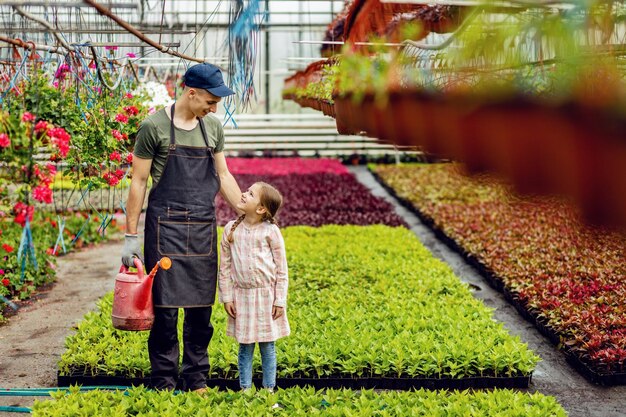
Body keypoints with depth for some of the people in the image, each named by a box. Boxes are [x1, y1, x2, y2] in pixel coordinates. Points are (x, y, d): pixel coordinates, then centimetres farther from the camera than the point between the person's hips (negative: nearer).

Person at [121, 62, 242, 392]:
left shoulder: (213, 127, 9)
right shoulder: (154, 126, -6)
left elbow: (223, 176, 17)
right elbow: (138, 182, -4)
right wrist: (131, 236, -5)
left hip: (203, 229, 5)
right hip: (165, 227, -5)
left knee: (201, 307, 7)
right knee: (165, 307, -2)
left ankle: (196, 380, 17)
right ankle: (164, 382, 9)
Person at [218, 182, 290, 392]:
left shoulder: (271, 231, -6)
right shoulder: (231, 229, 1)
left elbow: (281, 269, -3)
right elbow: (225, 267, 6)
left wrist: (280, 301, -6)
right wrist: (226, 297, 3)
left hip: (266, 295, -2)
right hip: (242, 295, 2)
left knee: (267, 346, 6)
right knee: (245, 347, 7)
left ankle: (269, 388, 15)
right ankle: (245, 388, 16)